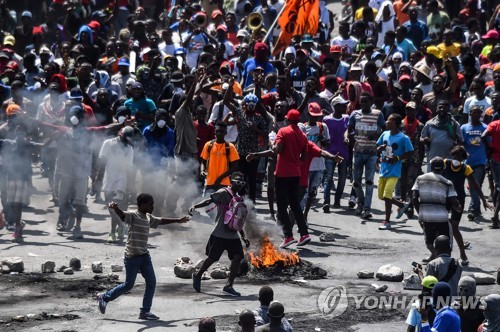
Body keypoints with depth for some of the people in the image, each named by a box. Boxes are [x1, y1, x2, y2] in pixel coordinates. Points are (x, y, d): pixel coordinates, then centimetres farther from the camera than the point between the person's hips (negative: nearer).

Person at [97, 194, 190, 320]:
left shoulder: (149, 218, 12)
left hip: (144, 256, 8)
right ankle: (104, 297, 18)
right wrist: (115, 207, -57)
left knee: (151, 282, 1)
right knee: (129, 285, -2)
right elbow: (121, 214, -34)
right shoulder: (133, 216, -14)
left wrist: (178, 220, 42)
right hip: (132, 257, -8)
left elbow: (161, 221, 31)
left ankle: (145, 311, 7)